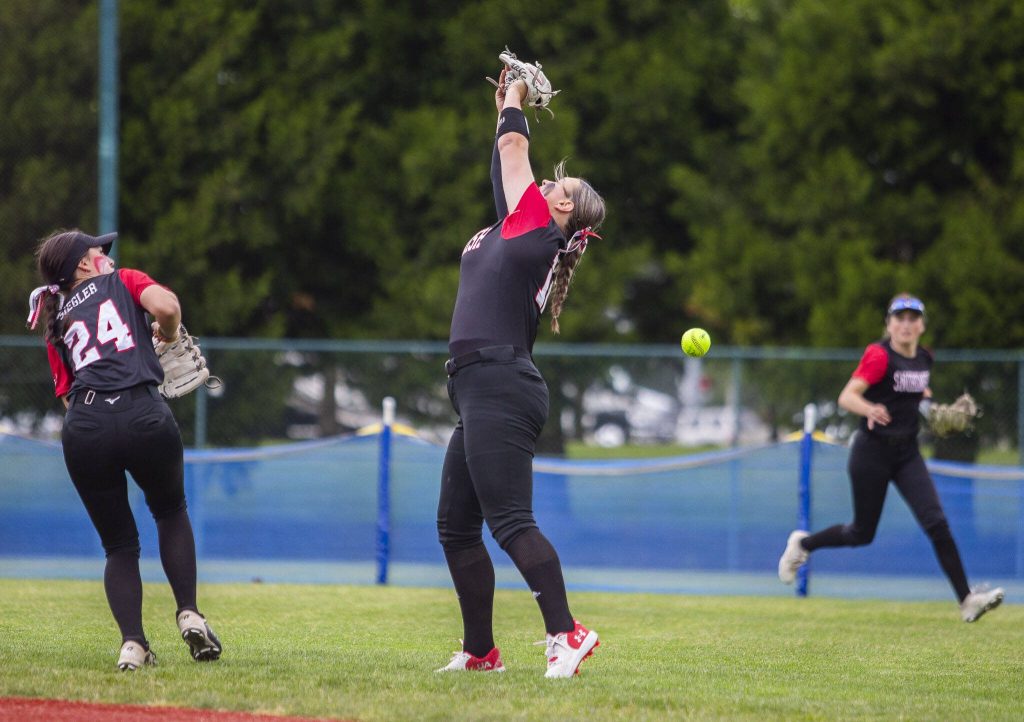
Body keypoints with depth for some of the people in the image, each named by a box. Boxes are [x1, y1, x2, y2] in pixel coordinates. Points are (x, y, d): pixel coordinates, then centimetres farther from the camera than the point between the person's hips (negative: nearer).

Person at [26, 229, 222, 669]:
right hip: (143, 416, -2)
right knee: (171, 511, 25)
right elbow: (166, 306, -3)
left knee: (119, 545, 15)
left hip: (83, 428, 2)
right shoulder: (123, 282, 18)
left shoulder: (58, 324, 27)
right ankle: (189, 613, 10)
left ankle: (132, 643, -5)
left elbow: (67, 395, 17)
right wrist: (168, 335, 18)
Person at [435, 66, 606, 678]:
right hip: (485, 394, 10)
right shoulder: (520, 232, 21)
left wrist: (513, 105, 23)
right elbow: (507, 165, 34)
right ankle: (481, 653, 14)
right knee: (456, 528, 11)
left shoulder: (536, 223, -1)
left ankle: (567, 633, -19)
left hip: (500, 386, -10)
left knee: (510, 522, -16)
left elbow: (513, 149, 7)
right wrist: (508, 105, 39)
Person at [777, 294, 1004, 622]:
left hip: (907, 453, 5)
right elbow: (847, 397, -26)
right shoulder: (879, 355, -16)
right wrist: (869, 409, -47)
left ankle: (966, 600, -13)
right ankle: (802, 543, 34)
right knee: (863, 533, 6)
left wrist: (926, 398, 7)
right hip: (872, 452, -5)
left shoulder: (923, 358, 5)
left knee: (936, 523, -10)